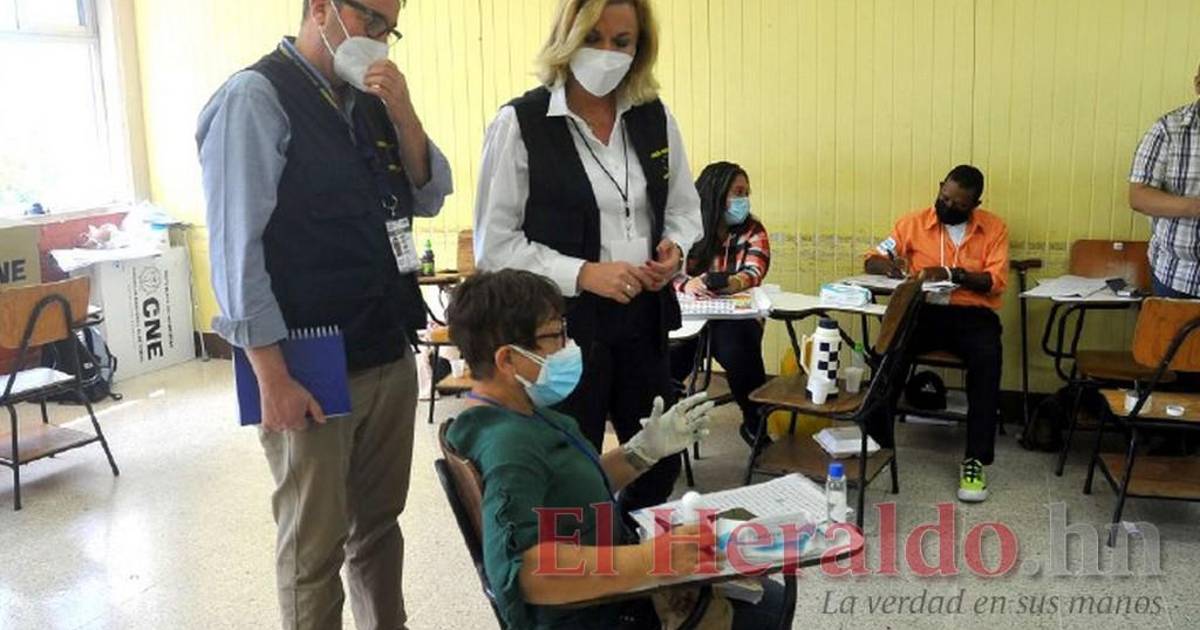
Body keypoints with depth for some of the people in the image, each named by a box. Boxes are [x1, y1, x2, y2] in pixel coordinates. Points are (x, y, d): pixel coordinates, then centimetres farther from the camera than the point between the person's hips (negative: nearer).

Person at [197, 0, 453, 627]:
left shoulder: (370, 101, 10)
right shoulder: (256, 97, -9)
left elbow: (428, 198, 11)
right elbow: (235, 244, -13)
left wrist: (402, 113, -6)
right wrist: (273, 376, -16)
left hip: (391, 355, 6)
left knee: (379, 522, 18)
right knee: (315, 545, 8)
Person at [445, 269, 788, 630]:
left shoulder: (518, 414, 3)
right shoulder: (507, 446, -28)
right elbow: (525, 571, -42)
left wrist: (646, 450, 2)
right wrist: (656, 558, -39)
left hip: (607, 590, 10)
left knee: (768, 601, 17)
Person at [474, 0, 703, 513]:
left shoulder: (655, 119, 5)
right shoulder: (520, 123, -9)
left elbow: (684, 207, 17)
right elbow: (494, 244, -11)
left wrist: (676, 248, -5)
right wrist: (582, 274, -20)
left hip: (644, 322, 5)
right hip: (563, 327, -5)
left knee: (661, 466, 16)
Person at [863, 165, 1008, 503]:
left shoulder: (994, 227, 5)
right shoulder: (914, 222, 7)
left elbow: (996, 281, -6)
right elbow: (872, 261, 6)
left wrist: (952, 273, -21)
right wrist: (889, 265, -18)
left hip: (973, 314, -1)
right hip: (924, 309, 1)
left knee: (987, 360, -33)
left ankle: (976, 459, -25)